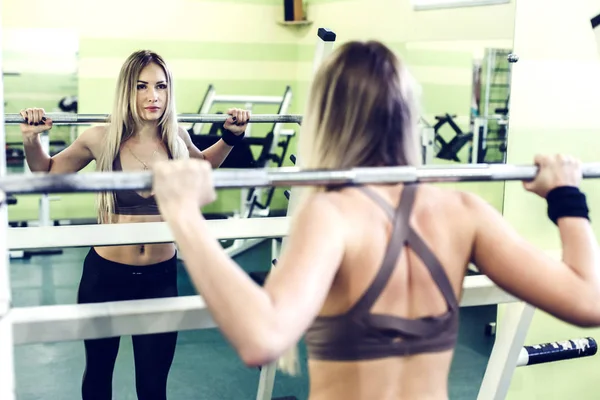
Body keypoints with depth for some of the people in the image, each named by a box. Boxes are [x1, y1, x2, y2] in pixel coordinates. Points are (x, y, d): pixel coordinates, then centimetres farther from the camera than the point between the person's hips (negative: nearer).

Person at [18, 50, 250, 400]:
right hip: (106, 275, -1)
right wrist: (31, 139, -12)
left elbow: (203, 165, 20)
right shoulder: (101, 139, -12)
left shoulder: (176, 139, -5)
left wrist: (231, 137, 7)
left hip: (161, 276, 1)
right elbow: (46, 173, 6)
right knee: (98, 370, 21)